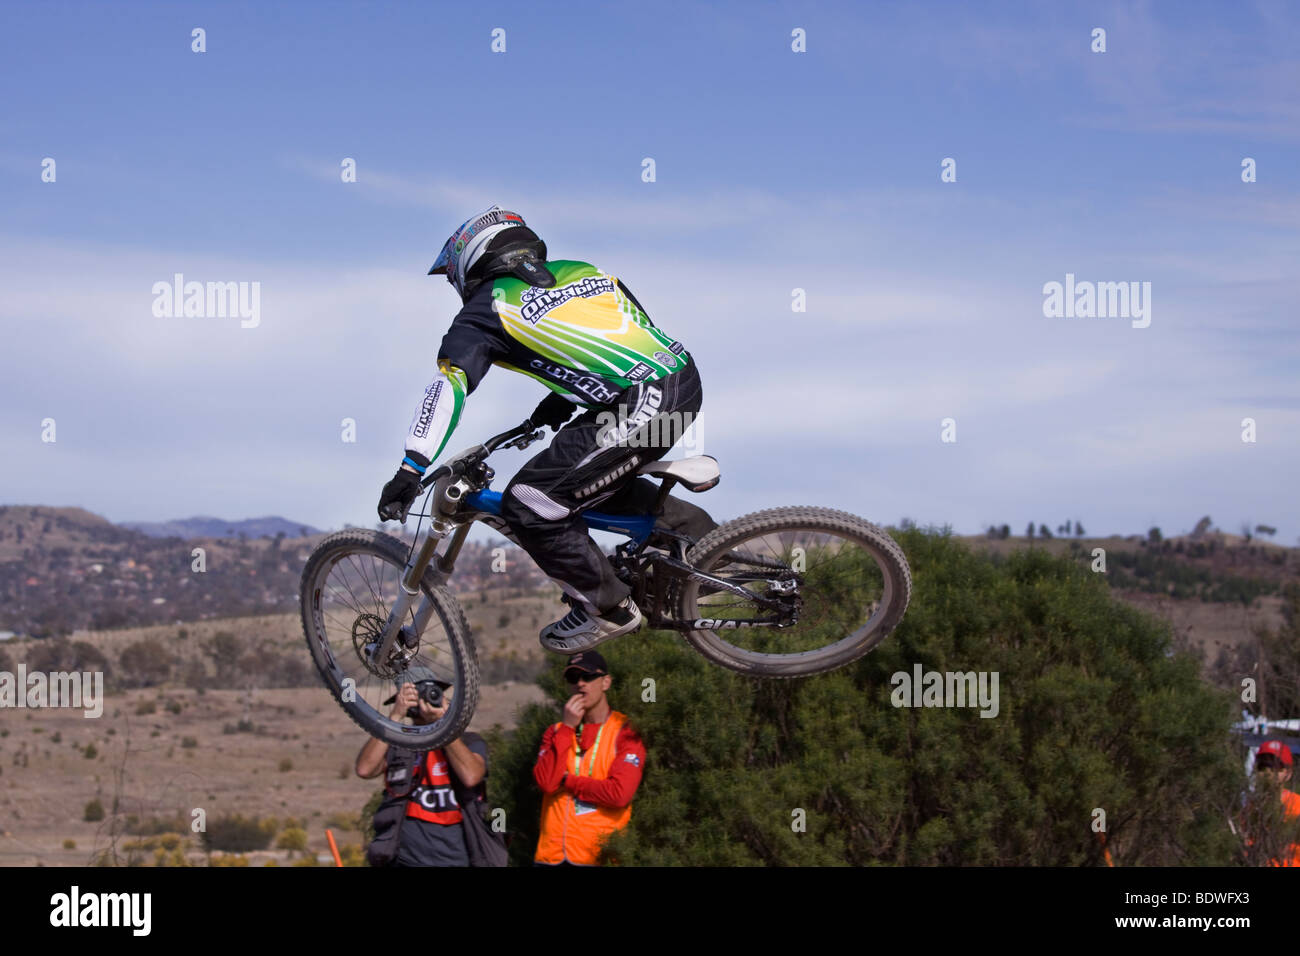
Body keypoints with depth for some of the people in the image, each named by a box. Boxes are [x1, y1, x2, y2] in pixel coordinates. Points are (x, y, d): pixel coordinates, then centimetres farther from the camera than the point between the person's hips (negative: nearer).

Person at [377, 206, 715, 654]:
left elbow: (448, 385, -7)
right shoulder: (579, 271, 24)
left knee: (530, 507, -1)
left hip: (638, 411, -8)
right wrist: (562, 396, 37)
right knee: (595, 475, 30)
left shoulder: (488, 307, 5)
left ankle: (607, 609, 10)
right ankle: (697, 531, 34)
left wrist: (411, 469, -12)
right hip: (686, 380, 8)